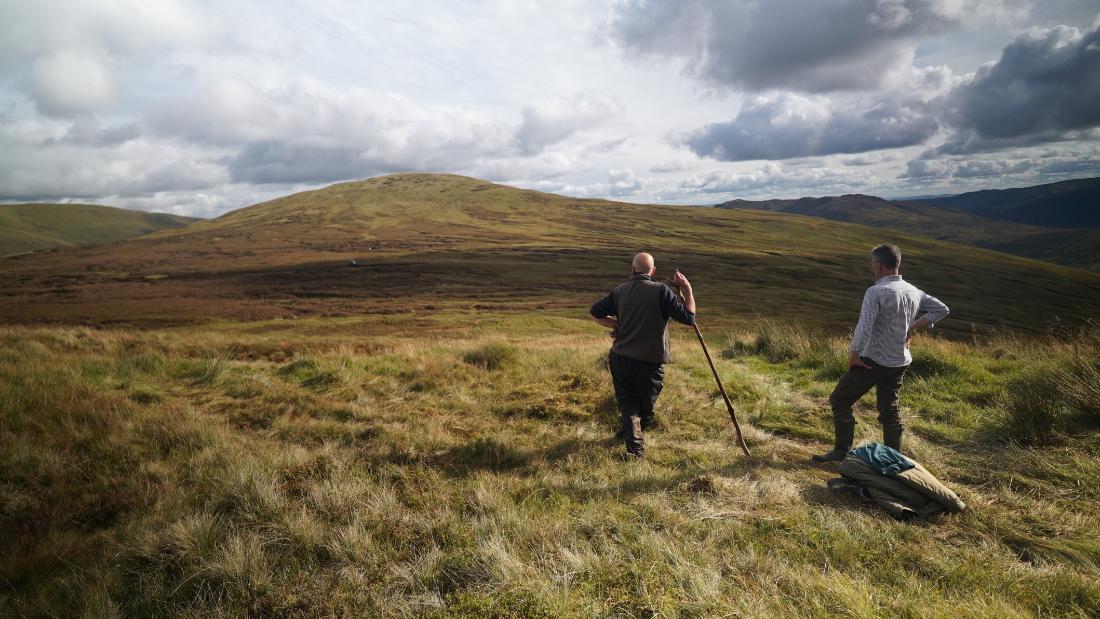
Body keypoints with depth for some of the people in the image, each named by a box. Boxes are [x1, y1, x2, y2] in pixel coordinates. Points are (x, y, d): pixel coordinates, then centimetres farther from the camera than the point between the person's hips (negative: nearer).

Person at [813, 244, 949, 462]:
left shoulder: (876, 292, -20)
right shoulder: (914, 292, 5)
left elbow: (864, 328, -27)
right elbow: (941, 309, 17)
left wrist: (853, 356, -14)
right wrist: (912, 328, 10)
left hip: (874, 361, -8)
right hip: (901, 362, 8)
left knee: (839, 400, 6)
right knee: (889, 409, 18)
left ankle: (842, 450, 10)